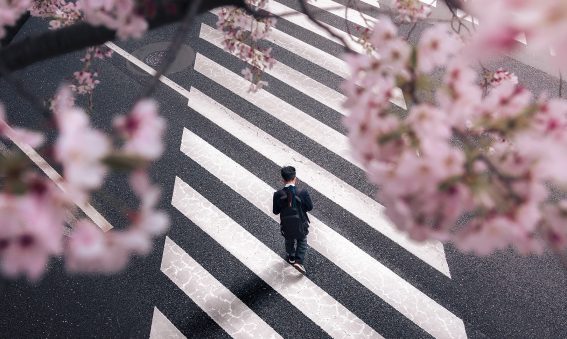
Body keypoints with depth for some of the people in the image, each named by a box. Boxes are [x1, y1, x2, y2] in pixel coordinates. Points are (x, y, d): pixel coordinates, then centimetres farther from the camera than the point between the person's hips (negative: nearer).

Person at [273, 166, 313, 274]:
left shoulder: (278, 195, -24)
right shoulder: (302, 193, -27)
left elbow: (275, 211, -12)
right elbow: (310, 207, -12)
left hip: (286, 225, 1)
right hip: (300, 224, -1)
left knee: (289, 241, 31)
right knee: (302, 241, 29)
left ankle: (291, 258, 54)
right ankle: (299, 261, 20)